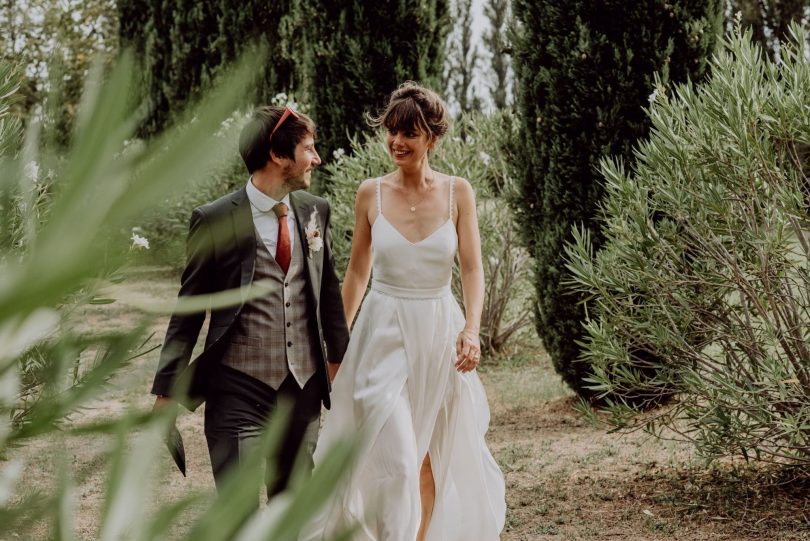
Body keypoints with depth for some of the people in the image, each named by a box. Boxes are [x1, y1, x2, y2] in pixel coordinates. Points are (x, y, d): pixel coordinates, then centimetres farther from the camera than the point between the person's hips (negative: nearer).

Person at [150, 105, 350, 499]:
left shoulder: (315, 211, 5)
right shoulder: (215, 221, -9)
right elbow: (189, 308, -3)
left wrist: (338, 355, 20)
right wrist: (167, 390, -4)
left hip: (304, 385, 5)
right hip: (238, 388, -5)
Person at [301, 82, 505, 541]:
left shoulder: (458, 192, -2)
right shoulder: (371, 193, -1)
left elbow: (473, 268, -5)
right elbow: (358, 271, 8)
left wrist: (472, 328, -21)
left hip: (439, 332, 1)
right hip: (383, 331, -1)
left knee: (432, 458, 12)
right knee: (396, 457, -9)